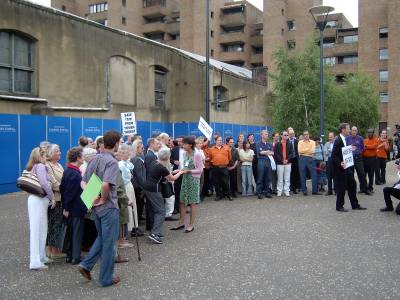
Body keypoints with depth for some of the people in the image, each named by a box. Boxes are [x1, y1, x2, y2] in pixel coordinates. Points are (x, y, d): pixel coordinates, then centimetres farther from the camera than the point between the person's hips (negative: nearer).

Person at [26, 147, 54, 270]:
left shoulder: (33, 168, 19)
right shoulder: (40, 166, -8)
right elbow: (44, 183, -18)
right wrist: (52, 197, -8)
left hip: (35, 199, 9)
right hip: (39, 200, -9)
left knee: (40, 229, 13)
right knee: (38, 229, -9)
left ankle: (41, 257, 20)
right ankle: (36, 261, -9)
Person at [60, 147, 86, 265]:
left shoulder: (67, 171, 8)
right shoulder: (75, 174, -21)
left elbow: (62, 188, 13)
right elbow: (70, 193, -21)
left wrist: (65, 207, 15)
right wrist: (67, 208, -14)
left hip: (70, 208, 9)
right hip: (77, 209, -9)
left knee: (71, 232, 17)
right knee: (77, 233, 0)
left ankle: (70, 255, 25)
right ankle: (76, 258, 6)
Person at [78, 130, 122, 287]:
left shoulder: (94, 159, 7)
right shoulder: (112, 162, -19)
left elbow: (83, 182, 10)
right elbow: (105, 184, -33)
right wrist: (103, 199, -16)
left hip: (95, 206, 8)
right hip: (109, 207, -8)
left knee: (101, 237, 25)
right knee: (109, 242, 5)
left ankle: (86, 264, 17)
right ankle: (106, 278, 16)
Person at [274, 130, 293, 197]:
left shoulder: (289, 144, 11)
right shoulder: (277, 144, 2)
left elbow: (291, 153, 7)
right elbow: (275, 154, -4)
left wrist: (287, 159, -9)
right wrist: (282, 160, -11)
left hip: (288, 163, 2)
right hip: (280, 163, -2)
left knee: (287, 178, 3)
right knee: (280, 178, 1)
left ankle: (287, 191, 9)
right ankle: (279, 191, 7)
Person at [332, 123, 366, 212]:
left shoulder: (345, 139, 11)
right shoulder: (338, 140, -17)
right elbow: (334, 156, -20)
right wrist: (340, 163, -31)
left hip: (347, 167, 9)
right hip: (340, 168, -9)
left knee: (352, 185, 13)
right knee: (341, 188, 1)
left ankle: (355, 205, 24)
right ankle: (339, 206, 14)